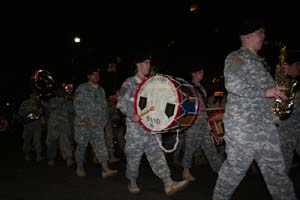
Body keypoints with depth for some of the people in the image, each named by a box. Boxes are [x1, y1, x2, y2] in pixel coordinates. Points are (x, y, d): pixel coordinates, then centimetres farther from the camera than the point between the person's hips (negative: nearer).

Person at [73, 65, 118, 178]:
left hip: (98, 124, 4)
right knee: (82, 146, 6)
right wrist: (85, 118, -16)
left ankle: (105, 170, -13)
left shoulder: (101, 90, 16)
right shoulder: (82, 88, -1)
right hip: (83, 123, -3)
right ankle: (80, 168, 25)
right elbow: (77, 105, -8)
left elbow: (104, 106, 18)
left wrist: (104, 120, 9)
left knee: (100, 145, -7)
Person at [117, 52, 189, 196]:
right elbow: (121, 103, -8)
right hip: (135, 126, -4)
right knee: (134, 156, 6)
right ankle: (132, 182, 27)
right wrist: (131, 114, -23)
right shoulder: (129, 83, -2)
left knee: (156, 153, -5)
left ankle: (168, 184, -12)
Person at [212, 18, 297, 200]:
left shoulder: (260, 61, 21)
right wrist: (265, 92, -21)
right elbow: (233, 84, -24)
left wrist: (277, 90, 12)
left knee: (276, 170, 10)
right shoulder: (236, 57, -7)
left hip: (266, 125, 8)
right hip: (242, 125, -8)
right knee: (235, 168, 3)